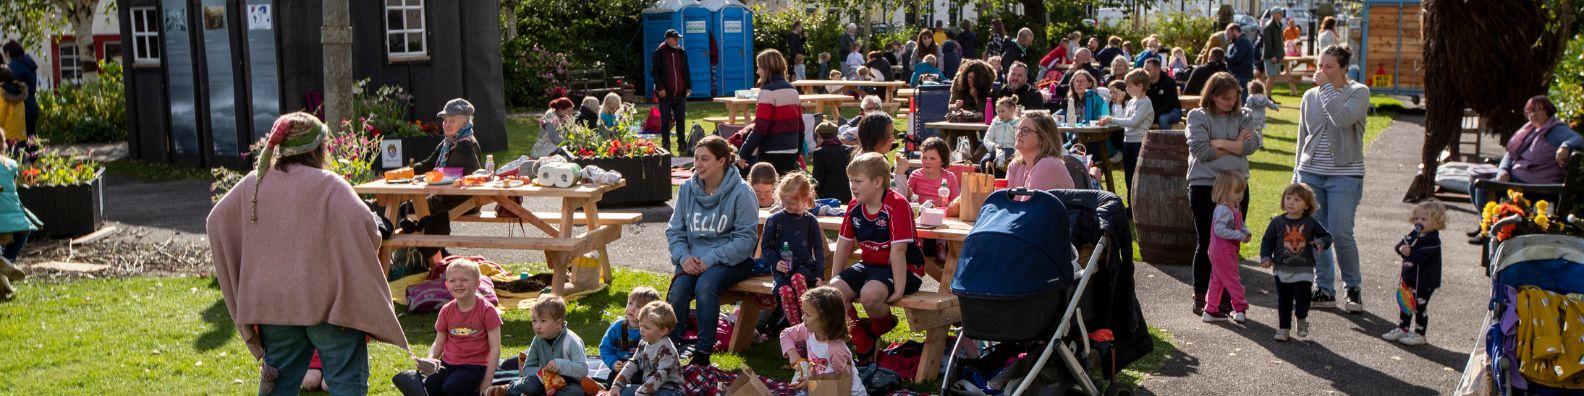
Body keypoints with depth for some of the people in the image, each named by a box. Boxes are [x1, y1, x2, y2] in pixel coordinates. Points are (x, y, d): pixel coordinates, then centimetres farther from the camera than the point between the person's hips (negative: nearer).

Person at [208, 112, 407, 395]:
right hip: (326, 300, -5)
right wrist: (377, 225, -2)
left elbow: (216, 222, 11)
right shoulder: (329, 185, -12)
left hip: (272, 304, 5)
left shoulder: (254, 182, 4)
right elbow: (362, 223, -25)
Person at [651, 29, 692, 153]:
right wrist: (660, 88, -13)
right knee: (665, 120, 0)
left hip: (680, 93, 4)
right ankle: (666, 145, 5)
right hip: (665, 94, -4)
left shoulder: (682, 53, 12)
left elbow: (686, 71, 16)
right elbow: (654, 72, -5)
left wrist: (688, 87, 7)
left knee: (681, 119, 7)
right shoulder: (658, 53, -2)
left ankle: (682, 143, 15)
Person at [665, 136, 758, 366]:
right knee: (678, 287, -26)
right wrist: (684, 256, -10)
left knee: (705, 285, -32)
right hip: (693, 258, 4)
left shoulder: (741, 192, -8)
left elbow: (746, 238, -11)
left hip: (731, 259, -4)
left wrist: (711, 258, -19)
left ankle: (703, 353, -22)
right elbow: (675, 230, 10)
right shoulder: (687, 189, 7)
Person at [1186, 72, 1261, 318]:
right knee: (1206, 242, 0)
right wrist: (1235, 145, -5)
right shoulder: (1198, 116, -1)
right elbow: (1201, 150, -13)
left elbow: (1251, 145, -6)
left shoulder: (1243, 116, 10)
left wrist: (1219, 143, -10)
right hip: (1204, 185, -4)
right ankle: (1200, 298, 10)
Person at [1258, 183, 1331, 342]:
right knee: (1283, 300, 7)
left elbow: (1326, 236, 7)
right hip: (1282, 269, 1)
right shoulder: (1277, 222, 0)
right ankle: (1284, 328, 19)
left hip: (1304, 270, -1)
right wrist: (1265, 257, -8)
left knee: (1302, 298, -5)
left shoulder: (1311, 223, -2)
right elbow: (1267, 241, 5)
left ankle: (1302, 320, 25)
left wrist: (1321, 242, -15)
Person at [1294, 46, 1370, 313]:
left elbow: (1342, 118, -23)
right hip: (1310, 172, 4)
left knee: (1341, 235, -8)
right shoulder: (1310, 96, 12)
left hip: (1344, 173, -4)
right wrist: (1297, 173, 15)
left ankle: (1353, 289, 11)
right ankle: (1325, 290, 13)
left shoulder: (1359, 93, -2)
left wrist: (1327, 87, -15)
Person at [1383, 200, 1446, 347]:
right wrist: (1402, 248, -21)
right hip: (1409, 278, 8)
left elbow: (1419, 256, -30)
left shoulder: (1432, 240, -19)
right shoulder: (1414, 234, 7)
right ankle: (1402, 329, 30)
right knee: (1405, 304, 17)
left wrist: (1408, 252, -18)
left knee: (1419, 306, 2)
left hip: (1424, 281, -8)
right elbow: (1400, 245, 0)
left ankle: (1419, 334, 13)